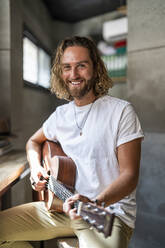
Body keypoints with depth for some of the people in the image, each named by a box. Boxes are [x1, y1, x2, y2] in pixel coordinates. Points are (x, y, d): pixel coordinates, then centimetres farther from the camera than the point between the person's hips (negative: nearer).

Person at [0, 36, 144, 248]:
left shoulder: (121, 111, -10)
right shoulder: (61, 114, 7)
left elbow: (129, 175, -13)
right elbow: (34, 142, 23)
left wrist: (95, 203, -30)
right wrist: (36, 168, 3)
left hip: (109, 212, -5)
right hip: (62, 205, 5)